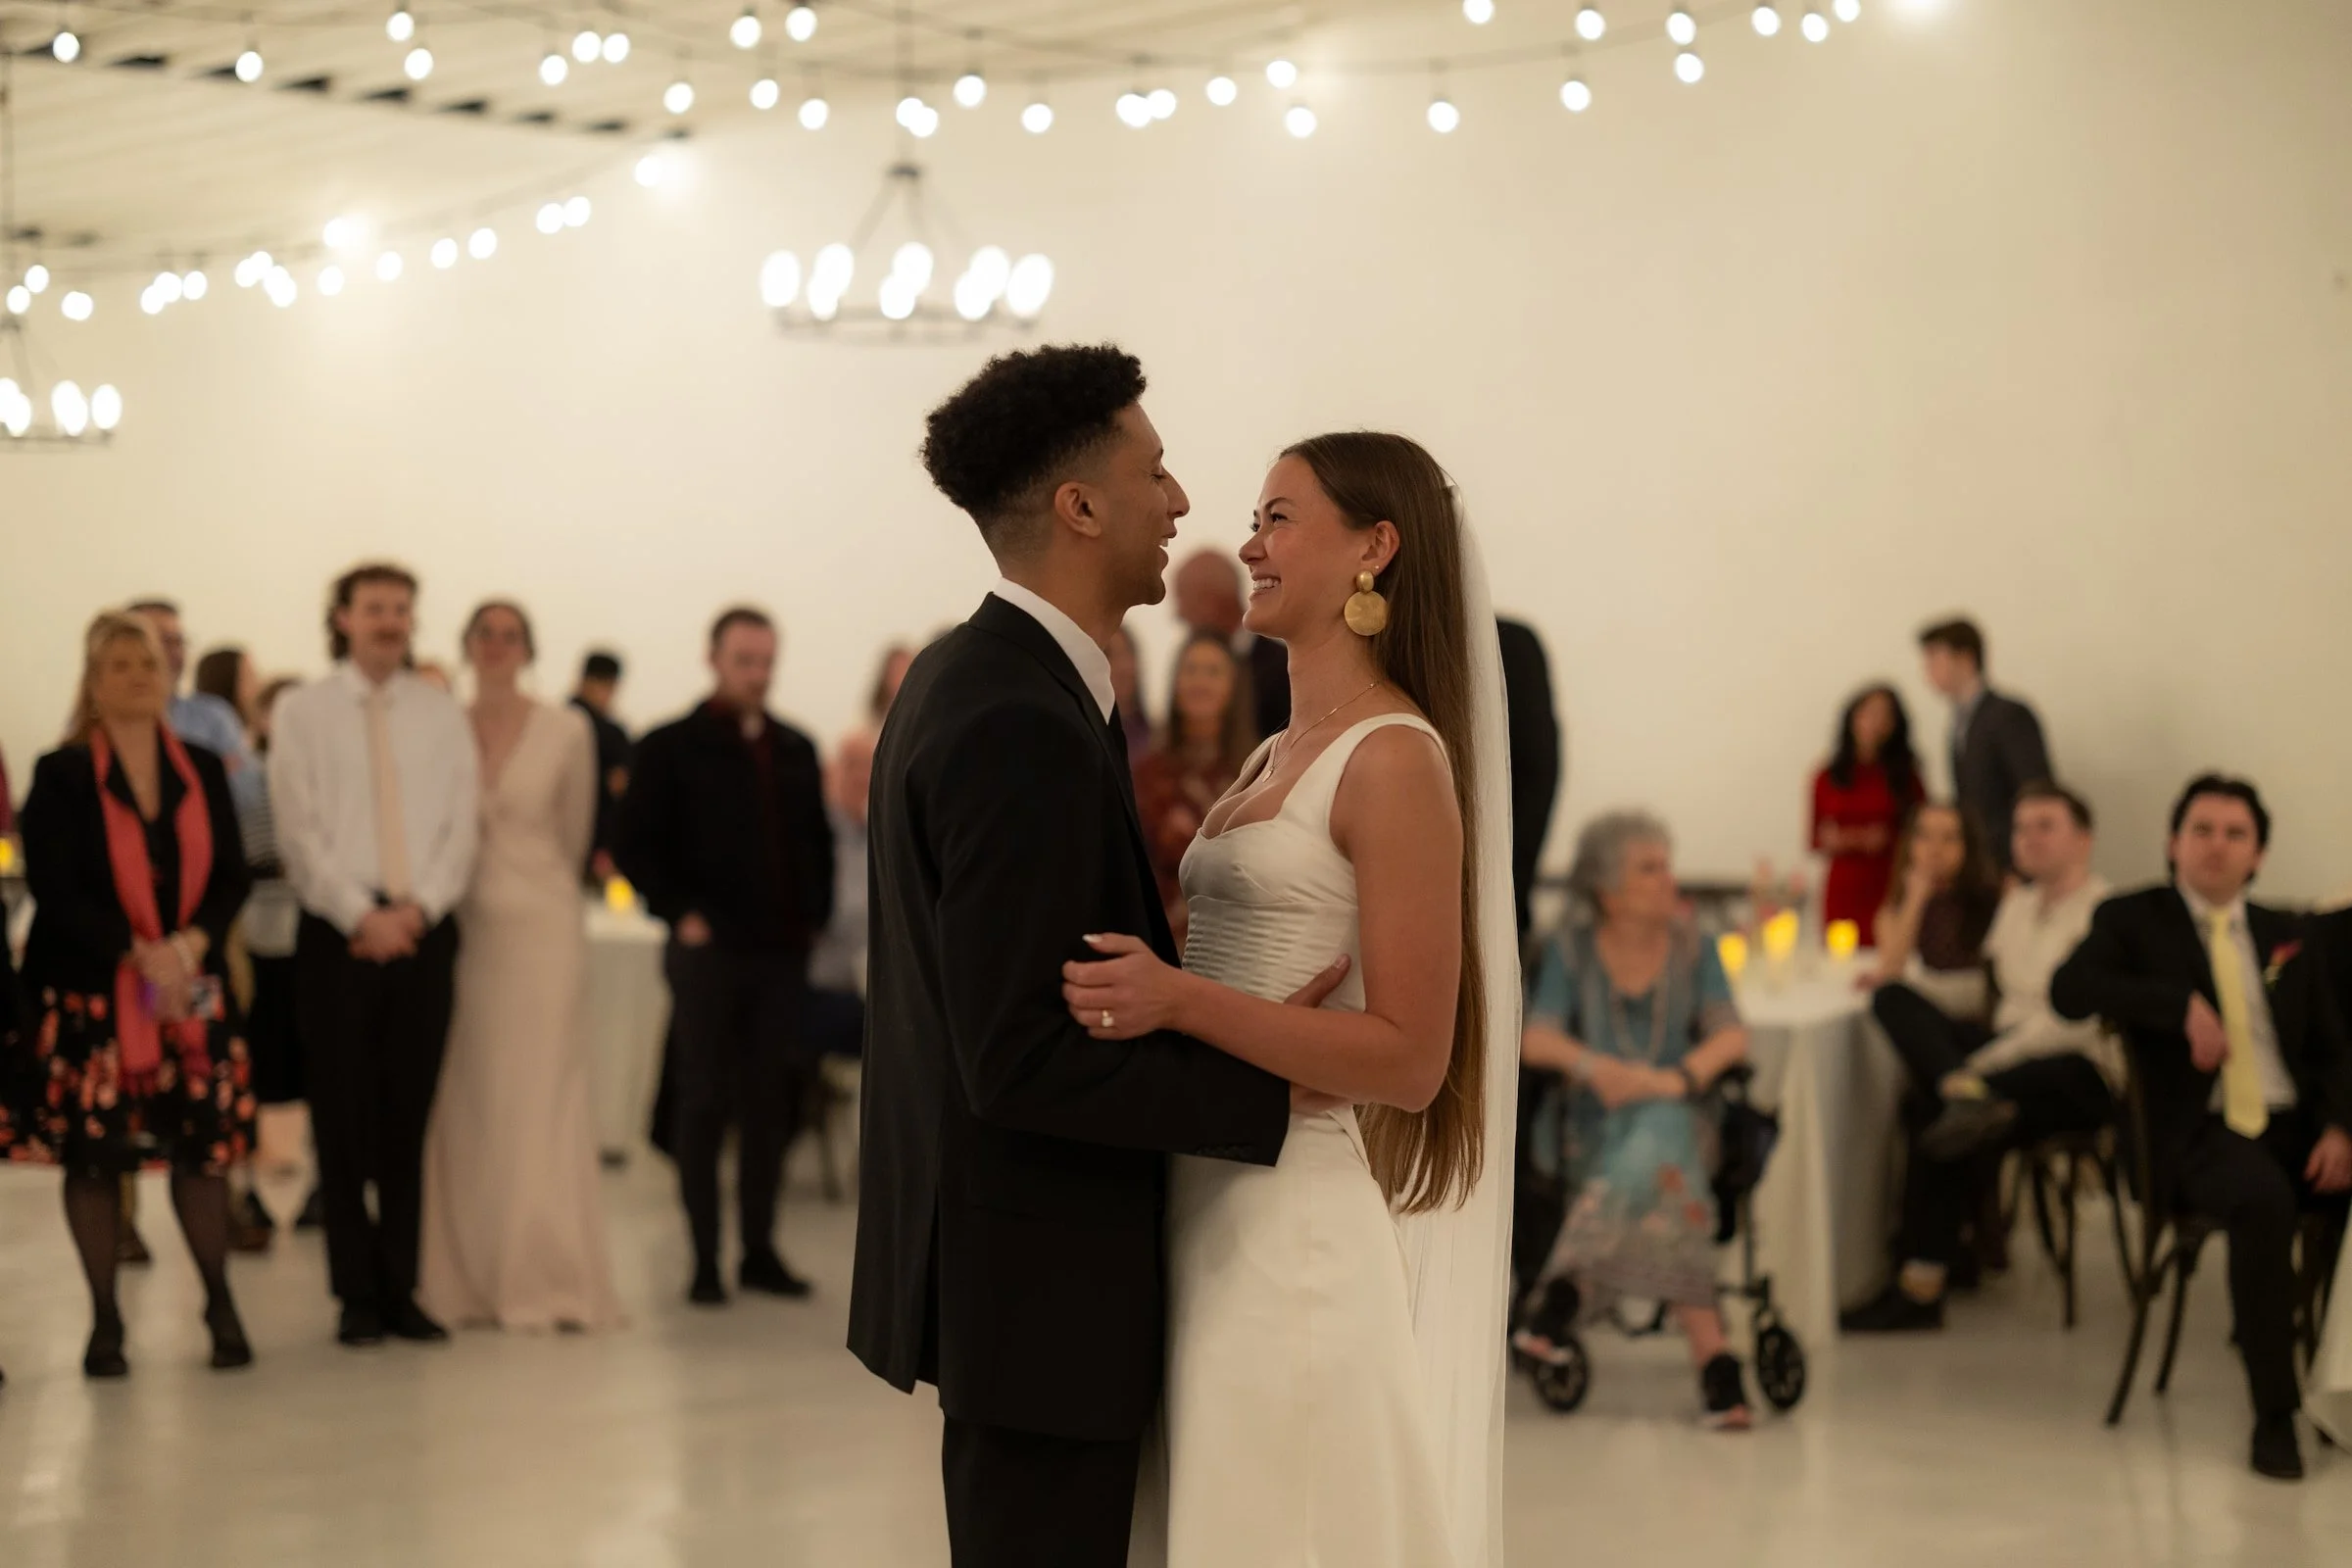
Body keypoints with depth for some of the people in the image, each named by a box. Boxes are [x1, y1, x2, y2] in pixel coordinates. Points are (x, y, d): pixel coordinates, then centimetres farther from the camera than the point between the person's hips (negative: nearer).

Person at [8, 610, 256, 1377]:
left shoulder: (202, 770, 10)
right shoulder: (62, 775, -1)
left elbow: (231, 875, 6)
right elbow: (54, 888, -8)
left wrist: (191, 943, -13)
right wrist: (138, 954, -17)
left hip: (192, 989, 3)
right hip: (90, 992, -2)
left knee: (206, 1147, -1)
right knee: (93, 1156, -1)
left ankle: (221, 1307, 13)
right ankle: (105, 1323, 10)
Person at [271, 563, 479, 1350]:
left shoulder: (442, 714, 11)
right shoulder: (302, 711, 4)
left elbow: (462, 827, 5)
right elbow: (299, 831, -3)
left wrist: (415, 908, -10)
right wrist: (364, 915, -12)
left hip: (423, 929, 2)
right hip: (338, 932, -2)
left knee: (409, 1116, 4)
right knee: (343, 1116, 0)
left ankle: (402, 1290, 10)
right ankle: (358, 1293, 6)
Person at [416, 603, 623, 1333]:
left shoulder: (567, 731, 1)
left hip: (541, 926, -1)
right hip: (461, 932, 1)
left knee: (540, 1101, -2)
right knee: (461, 1106, 3)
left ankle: (547, 1279, 3)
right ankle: (466, 1281, 8)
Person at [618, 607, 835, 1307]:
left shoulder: (796, 750, 13)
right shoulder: (672, 748, 0)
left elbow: (818, 842, 20)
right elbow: (637, 845, -3)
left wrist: (814, 916, 8)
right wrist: (680, 913, -10)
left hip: (782, 952, 4)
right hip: (709, 952, -4)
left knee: (771, 1105, 6)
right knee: (704, 1104, 0)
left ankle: (759, 1250, 15)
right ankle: (704, 1260, 4)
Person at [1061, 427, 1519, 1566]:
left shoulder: (1396, 759, -12)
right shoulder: (1276, 756, 14)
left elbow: (1410, 1059, -17)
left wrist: (1181, 1000, -25)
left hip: (1315, 1227, -8)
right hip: (1217, 1211, 8)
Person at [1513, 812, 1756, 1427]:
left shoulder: (1693, 949, 10)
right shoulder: (1573, 951, 7)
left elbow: (1732, 1036, -3)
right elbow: (1536, 1040, -6)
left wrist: (1681, 1077, -22)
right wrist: (1592, 1064, -27)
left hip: (1678, 1117, 1)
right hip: (1596, 1132, 0)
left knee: (1656, 1134, -38)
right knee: (1668, 1176, -35)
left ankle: (1565, 1291, -41)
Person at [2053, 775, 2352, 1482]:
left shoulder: (2287, 935, 19)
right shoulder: (2133, 920, 7)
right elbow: (2069, 991, -12)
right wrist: (2182, 1005, -21)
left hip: (2294, 1123, 4)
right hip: (2202, 1132, -4)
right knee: (2263, 1201, -37)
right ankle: (2274, 1414, -26)